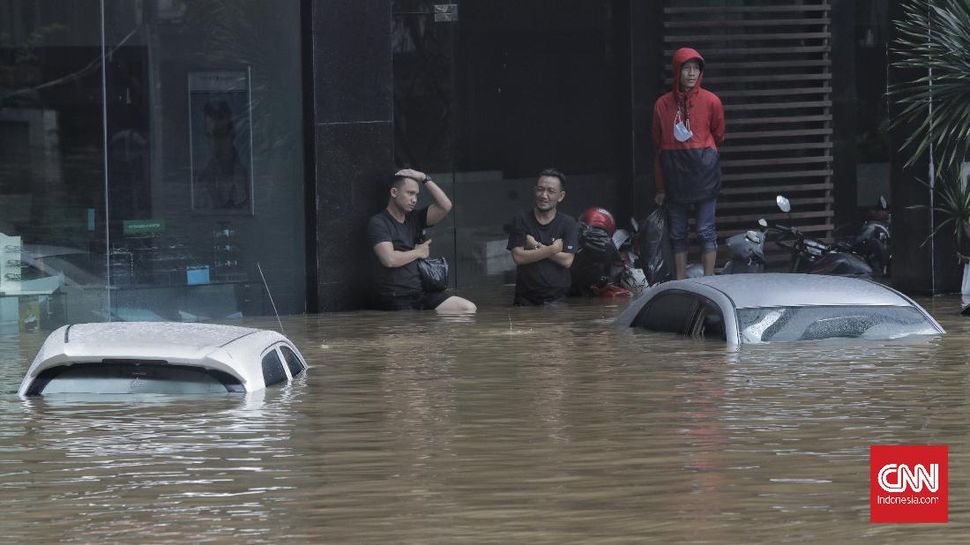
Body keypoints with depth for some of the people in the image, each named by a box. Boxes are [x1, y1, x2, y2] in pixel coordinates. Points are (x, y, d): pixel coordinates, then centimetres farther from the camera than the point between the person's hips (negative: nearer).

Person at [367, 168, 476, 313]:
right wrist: (418, 252, 0)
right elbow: (389, 259, -16)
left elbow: (445, 206, 6)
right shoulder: (378, 223, -3)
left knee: (469, 309, -10)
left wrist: (424, 178, 4)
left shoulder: (414, 219, 17)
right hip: (395, 300, -6)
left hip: (421, 293, 7)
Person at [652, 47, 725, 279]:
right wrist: (660, 187, 8)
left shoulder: (711, 101, -1)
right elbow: (658, 147, 8)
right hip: (674, 175, 3)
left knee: (706, 231, -4)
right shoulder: (663, 104, 5)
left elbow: (718, 137, 12)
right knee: (678, 232, 7)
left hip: (704, 172, -3)